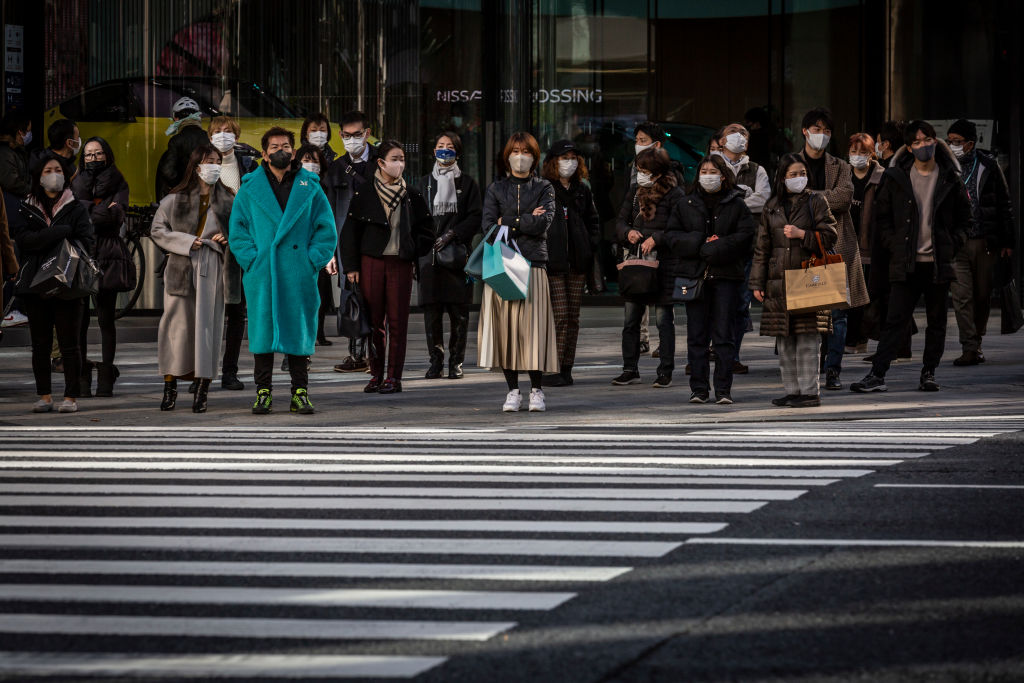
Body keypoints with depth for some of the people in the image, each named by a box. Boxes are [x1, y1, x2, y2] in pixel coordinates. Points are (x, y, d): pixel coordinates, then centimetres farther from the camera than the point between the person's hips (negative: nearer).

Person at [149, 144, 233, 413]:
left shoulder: (228, 200, 10)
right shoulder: (175, 199, 5)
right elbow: (158, 231, 4)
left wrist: (226, 240, -5)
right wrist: (187, 242, -8)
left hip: (213, 270, 1)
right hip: (181, 269, -1)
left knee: (208, 325, -2)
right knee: (177, 324, -3)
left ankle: (202, 390, 2)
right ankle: (170, 388, 5)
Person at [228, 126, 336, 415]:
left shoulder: (310, 188, 9)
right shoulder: (249, 190, 9)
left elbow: (327, 231, 8)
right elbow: (237, 230, 7)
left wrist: (311, 261, -4)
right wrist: (252, 259, -6)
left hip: (299, 275, 0)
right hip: (261, 275, 0)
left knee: (298, 331, 2)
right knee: (263, 330, 0)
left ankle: (300, 393, 7)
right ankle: (263, 392, 6)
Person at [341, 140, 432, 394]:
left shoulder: (412, 196, 8)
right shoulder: (364, 196, 3)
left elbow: (426, 230, 15)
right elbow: (350, 232, 4)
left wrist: (413, 250, 1)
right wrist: (350, 266, -1)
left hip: (401, 263, 1)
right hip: (371, 261, -1)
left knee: (397, 320, -1)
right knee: (373, 319, 1)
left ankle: (394, 377, 2)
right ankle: (376, 374, 8)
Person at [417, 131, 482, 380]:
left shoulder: (467, 184, 8)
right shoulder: (425, 182, 15)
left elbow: (476, 217, 1)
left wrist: (452, 233, -11)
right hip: (430, 255, 2)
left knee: (458, 311, -3)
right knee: (431, 310, -2)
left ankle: (456, 362, 3)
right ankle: (436, 360, 5)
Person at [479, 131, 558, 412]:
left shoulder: (544, 188, 11)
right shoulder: (496, 189, 13)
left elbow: (543, 223, -5)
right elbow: (488, 226, -1)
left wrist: (509, 224, -3)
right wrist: (526, 223, -8)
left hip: (533, 265, -1)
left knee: (534, 326, -7)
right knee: (506, 327, -2)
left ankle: (537, 390, -1)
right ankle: (513, 391, 5)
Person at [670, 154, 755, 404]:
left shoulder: (737, 205, 3)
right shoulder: (684, 205, 11)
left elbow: (744, 237, -6)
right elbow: (672, 234, 5)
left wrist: (710, 249, -13)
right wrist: (701, 242, -10)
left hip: (726, 277, -2)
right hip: (694, 276, 2)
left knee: (724, 336, -1)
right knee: (697, 336, 3)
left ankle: (723, 390, 2)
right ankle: (699, 389, 7)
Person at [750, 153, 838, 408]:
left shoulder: (815, 202, 4)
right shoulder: (772, 208, 13)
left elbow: (830, 235, -1)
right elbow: (762, 247, 15)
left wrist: (802, 234, -14)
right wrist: (757, 283, 10)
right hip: (779, 281, 4)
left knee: (808, 337, -7)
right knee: (784, 340, 6)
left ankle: (810, 391, -3)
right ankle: (792, 390, 13)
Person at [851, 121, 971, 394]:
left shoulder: (950, 179, 5)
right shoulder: (896, 178, 4)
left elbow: (964, 218, 13)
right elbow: (882, 217, 10)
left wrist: (952, 246, 1)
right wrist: (893, 247, 0)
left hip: (939, 263, 1)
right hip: (905, 264, -1)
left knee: (937, 320, 7)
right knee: (896, 320, -5)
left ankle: (929, 374, 17)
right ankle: (877, 376, -7)